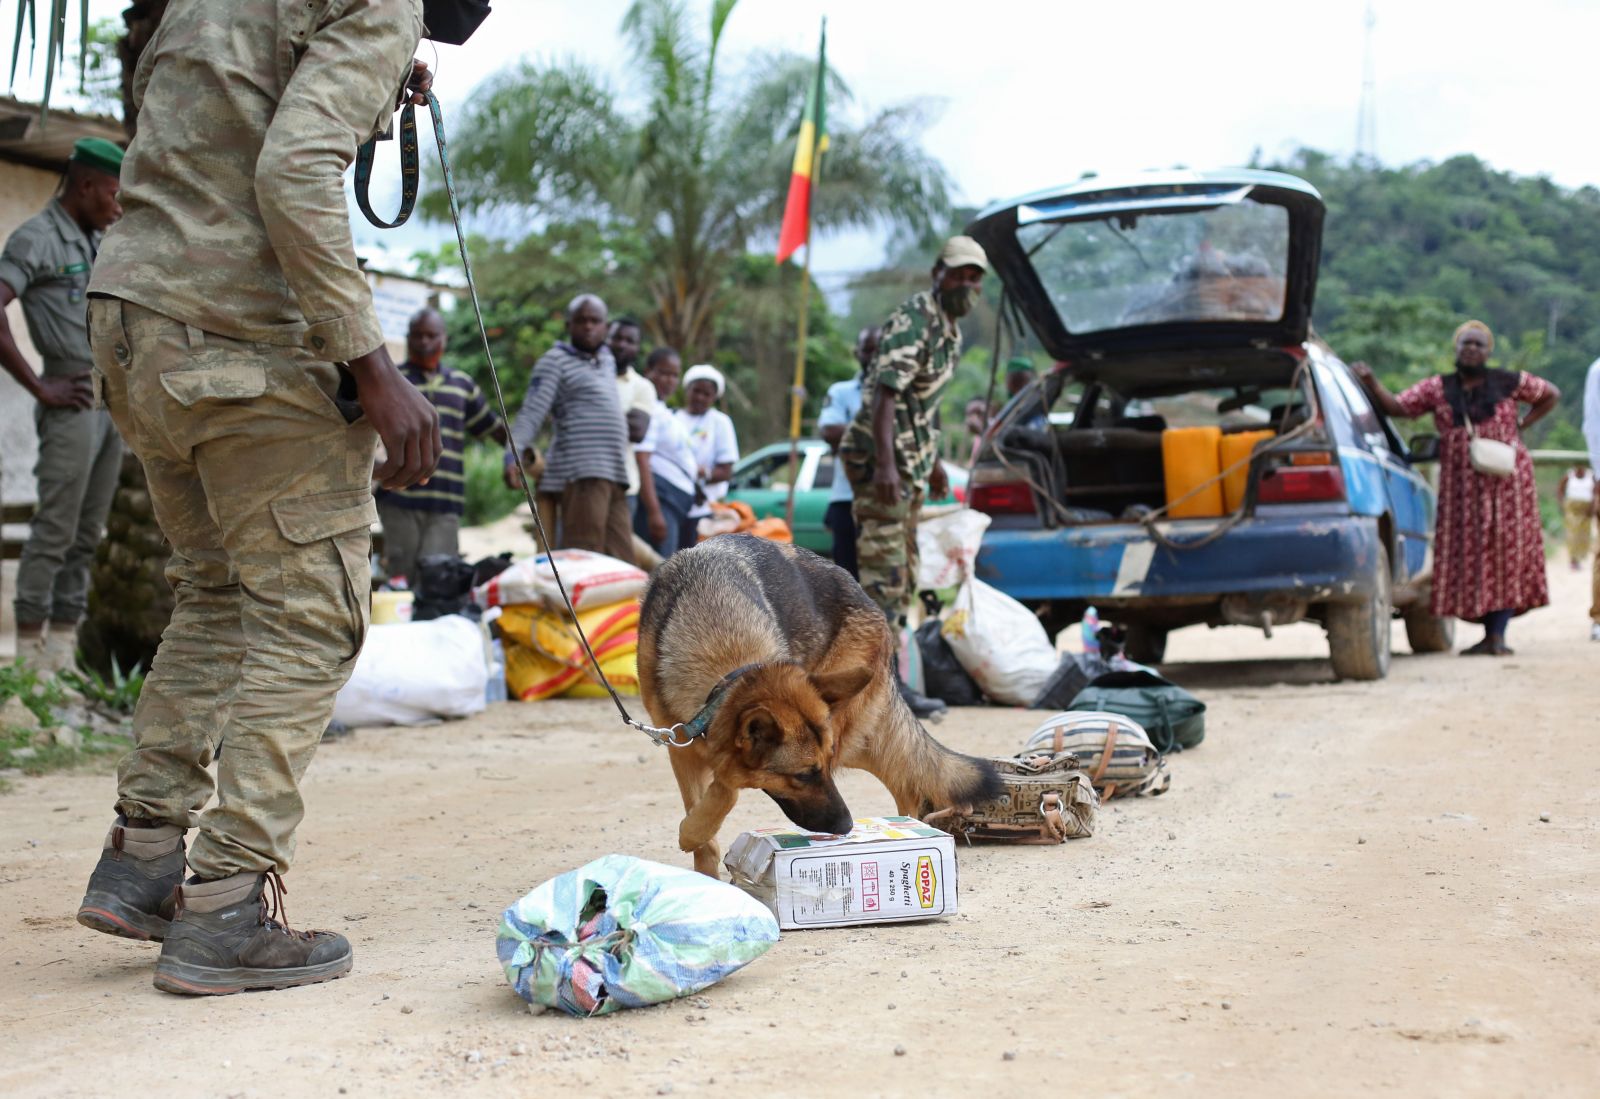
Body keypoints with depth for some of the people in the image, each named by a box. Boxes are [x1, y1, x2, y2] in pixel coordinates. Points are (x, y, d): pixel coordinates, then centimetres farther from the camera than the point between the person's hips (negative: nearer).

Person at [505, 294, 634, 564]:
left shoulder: (607, 360, 24)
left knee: (620, 559, 2)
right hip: (581, 470, -8)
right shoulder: (555, 361, 1)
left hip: (614, 471, 8)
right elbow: (531, 413, -9)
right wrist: (514, 455, -20)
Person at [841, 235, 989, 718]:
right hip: (879, 460, -10)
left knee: (902, 575, 14)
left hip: (911, 461, 10)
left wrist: (933, 462, 27)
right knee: (885, 572, -11)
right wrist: (885, 465, -35)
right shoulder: (914, 320, -17)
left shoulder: (950, 329, 13)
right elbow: (884, 393, -27)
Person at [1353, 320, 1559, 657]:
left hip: (1506, 481, -1)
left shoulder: (1509, 383, 4)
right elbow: (1396, 407, 0)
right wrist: (1371, 382, -16)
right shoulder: (1437, 388, 5)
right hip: (1461, 484, 1)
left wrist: (1521, 427, 7)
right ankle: (1491, 635, 5)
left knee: (1507, 552, -5)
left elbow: (1551, 394, 16)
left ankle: (1498, 635, -5)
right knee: (1470, 555, -2)